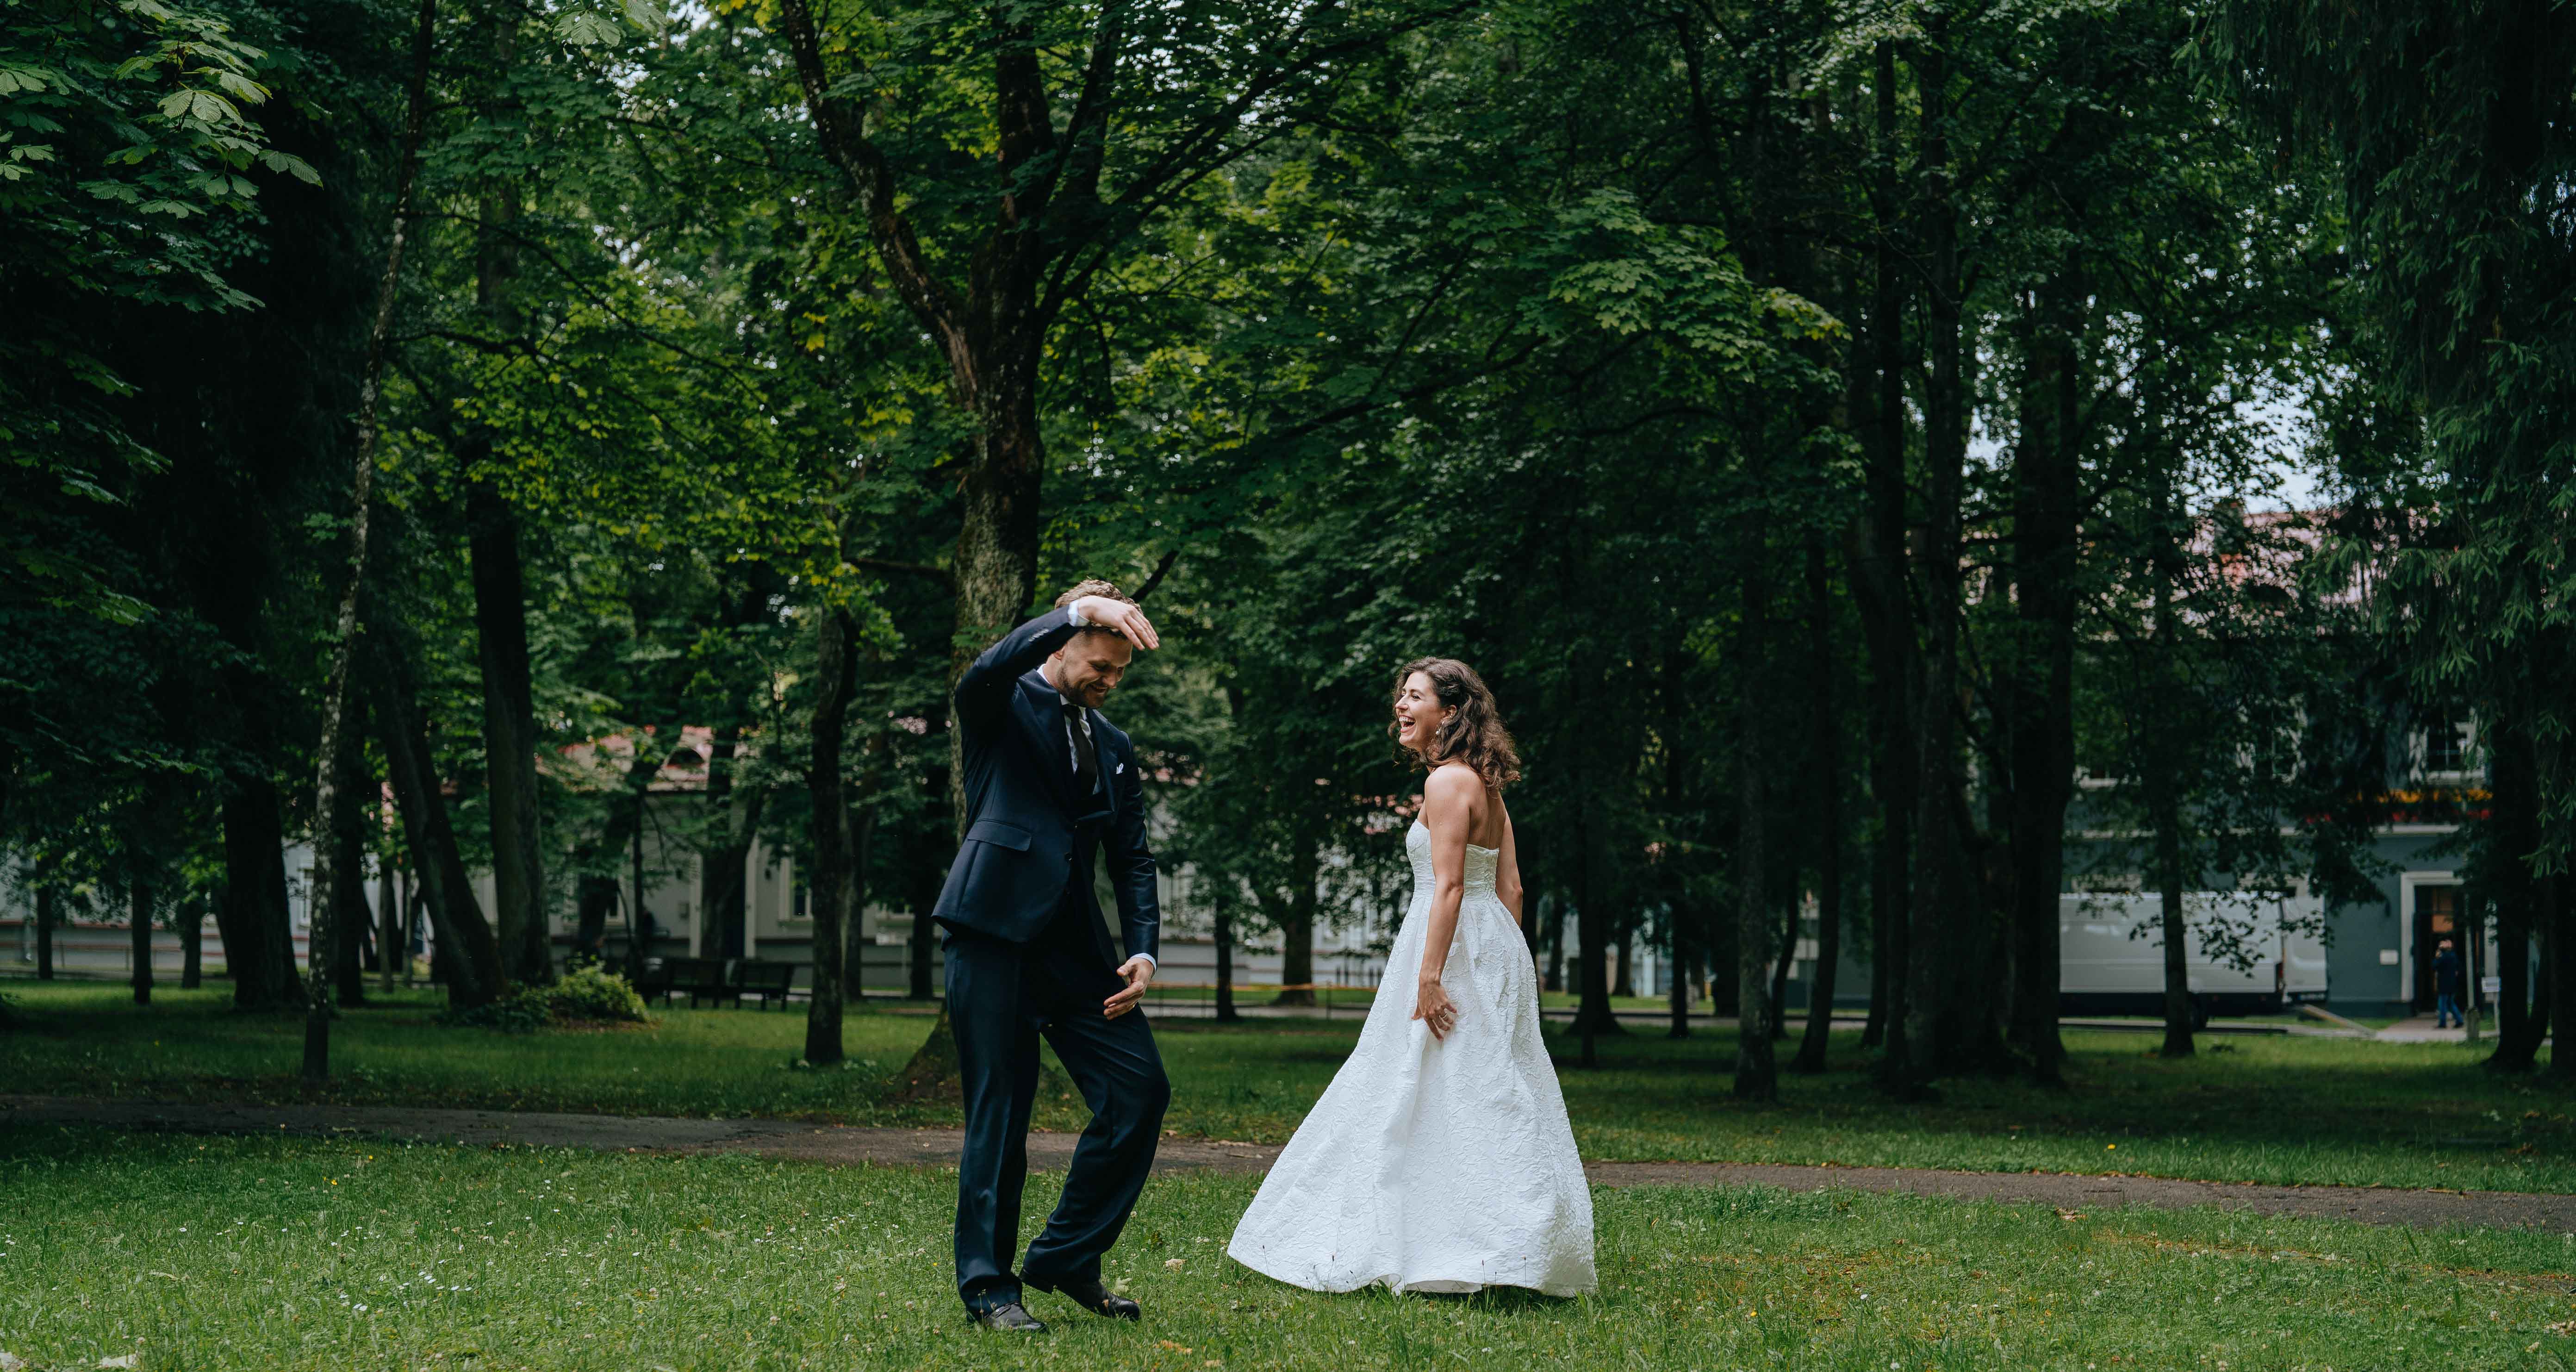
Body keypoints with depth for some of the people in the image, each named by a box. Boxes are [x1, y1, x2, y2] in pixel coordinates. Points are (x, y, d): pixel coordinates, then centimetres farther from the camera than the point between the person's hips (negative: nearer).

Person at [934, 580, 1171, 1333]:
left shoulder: (1114, 748, 19)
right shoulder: (1000, 707, 4)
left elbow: (1132, 859, 18)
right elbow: (991, 667, -21)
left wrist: (1143, 950, 4)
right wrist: (1080, 611, -32)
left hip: (1075, 945, 6)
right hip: (996, 935, -6)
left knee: (1141, 1087, -2)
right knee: (1000, 1112, -4)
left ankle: (1066, 1257, 12)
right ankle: (988, 1284, 8)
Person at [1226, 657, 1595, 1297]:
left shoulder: (1448, 782, -12)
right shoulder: (1486, 787, 16)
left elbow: (1449, 886, -19)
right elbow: (1510, 889, 14)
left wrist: (1429, 976, -23)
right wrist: (1508, 966, 17)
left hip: (1456, 948, -9)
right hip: (1493, 949, 9)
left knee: (1431, 1095, -4)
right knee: (1486, 1097, 10)